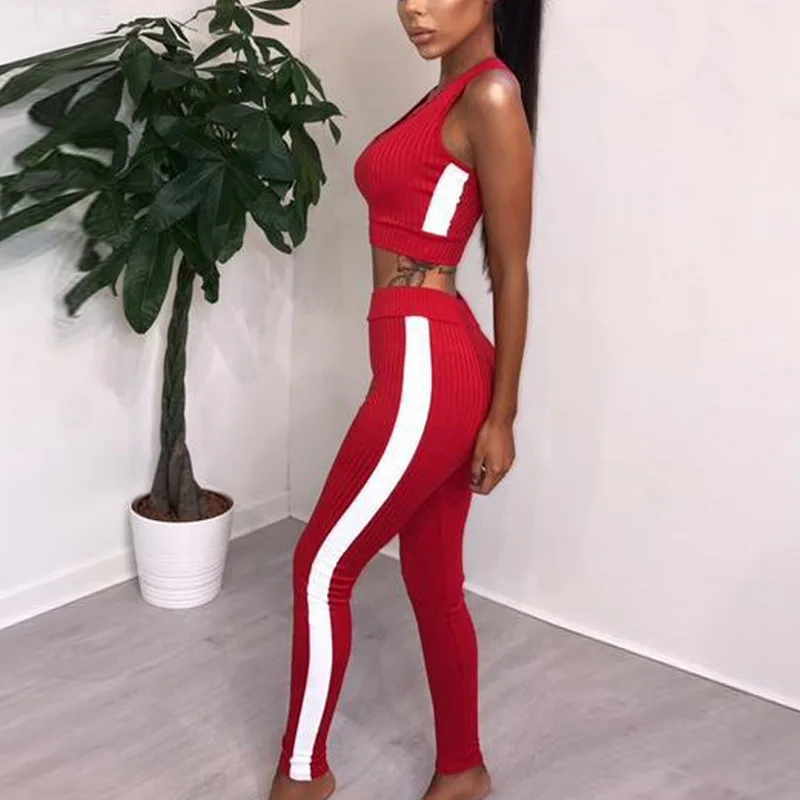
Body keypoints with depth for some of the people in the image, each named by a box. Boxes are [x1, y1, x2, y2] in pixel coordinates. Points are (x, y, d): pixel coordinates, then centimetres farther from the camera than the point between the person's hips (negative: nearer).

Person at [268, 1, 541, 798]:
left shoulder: (491, 95, -12)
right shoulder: (451, 93, 16)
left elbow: (511, 271, -13)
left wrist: (501, 417, -11)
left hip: (429, 370, -10)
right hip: (425, 366, 10)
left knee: (322, 566, 3)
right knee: (433, 583, 17)